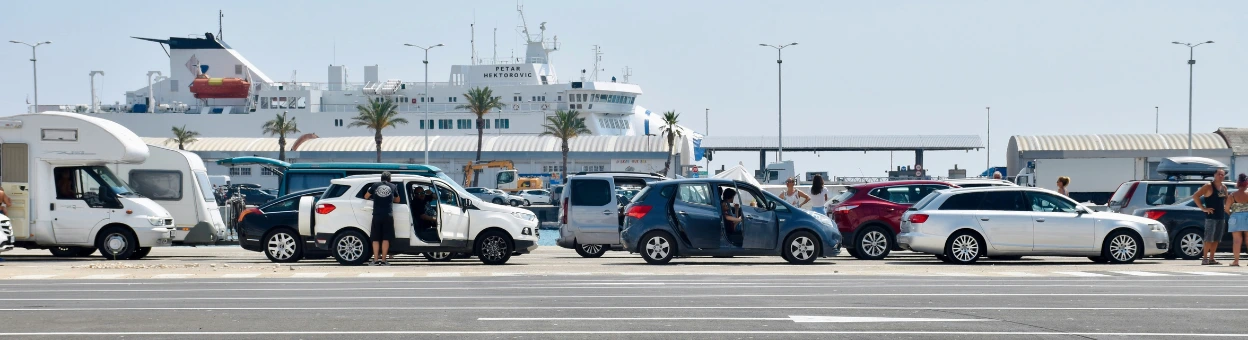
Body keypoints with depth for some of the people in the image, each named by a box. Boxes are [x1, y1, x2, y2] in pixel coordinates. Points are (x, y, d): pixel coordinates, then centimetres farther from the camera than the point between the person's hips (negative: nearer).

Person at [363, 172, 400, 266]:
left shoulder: (375, 185, 8)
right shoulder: (393, 187, 9)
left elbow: (366, 196, 19)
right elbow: (397, 200, 23)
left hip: (377, 216, 0)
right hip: (388, 216, 0)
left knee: (375, 239, 5)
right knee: (386, 239, 3)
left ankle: (376, 260, 1)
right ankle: (383, 260, 0)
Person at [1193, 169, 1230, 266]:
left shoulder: (1224, 187, 12)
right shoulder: (1208, 186, -9)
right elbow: (1195, 196, -14)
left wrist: (1225, 206, 13)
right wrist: (1203, 208, -16)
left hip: (1221, 216, 7)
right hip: (1211, 216, -7)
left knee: (1216, 239, 7)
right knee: (1209, 239, -7)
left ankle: (1211, 259, 11)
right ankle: (1205, 258, -3)